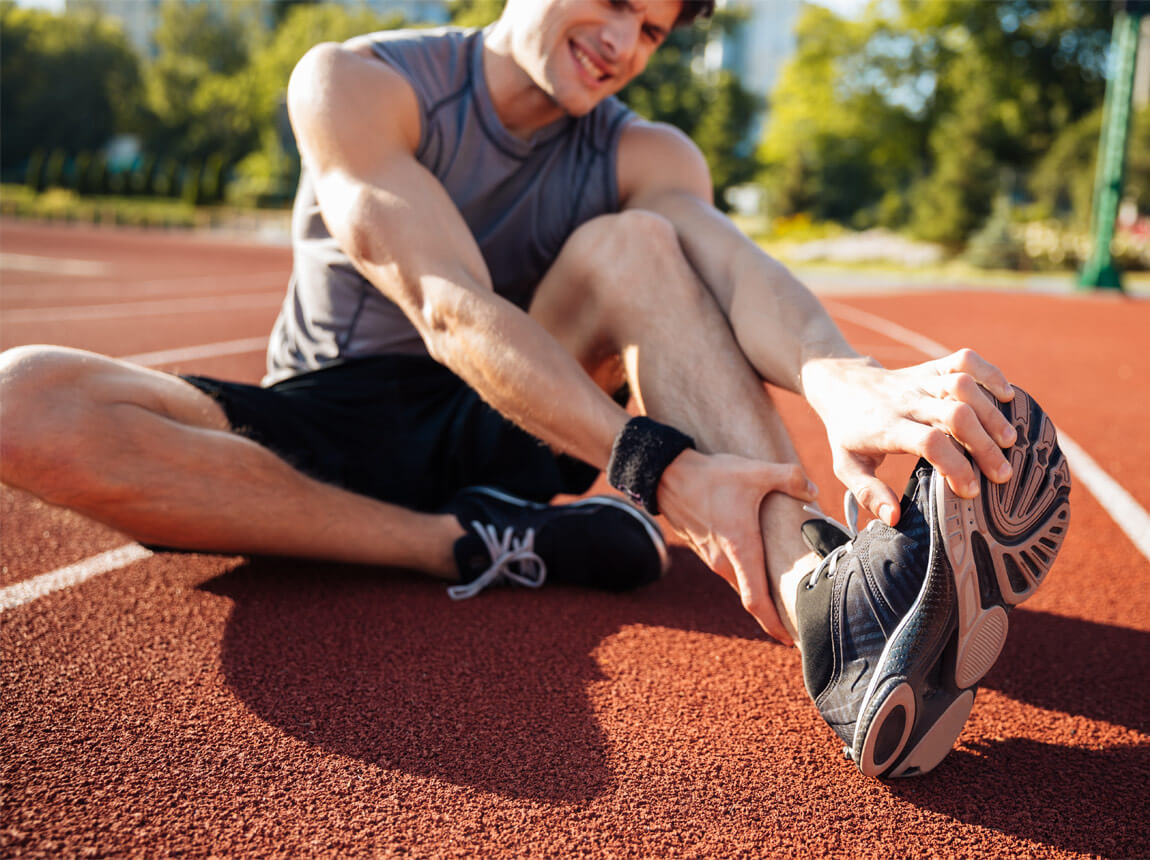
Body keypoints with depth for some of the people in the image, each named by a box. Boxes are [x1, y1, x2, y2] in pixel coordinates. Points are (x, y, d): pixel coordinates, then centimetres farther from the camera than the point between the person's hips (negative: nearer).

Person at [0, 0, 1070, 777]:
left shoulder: (645, 157, -1)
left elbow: (731, 260, -25)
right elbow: (449, 309, -27)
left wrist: (837, 379, -48)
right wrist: (658, 464, -41)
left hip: (488, 437, 2)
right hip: (323, 434, -1)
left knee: (631, 247, -24)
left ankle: (821, 595, -43)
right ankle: (478, 549, -27)